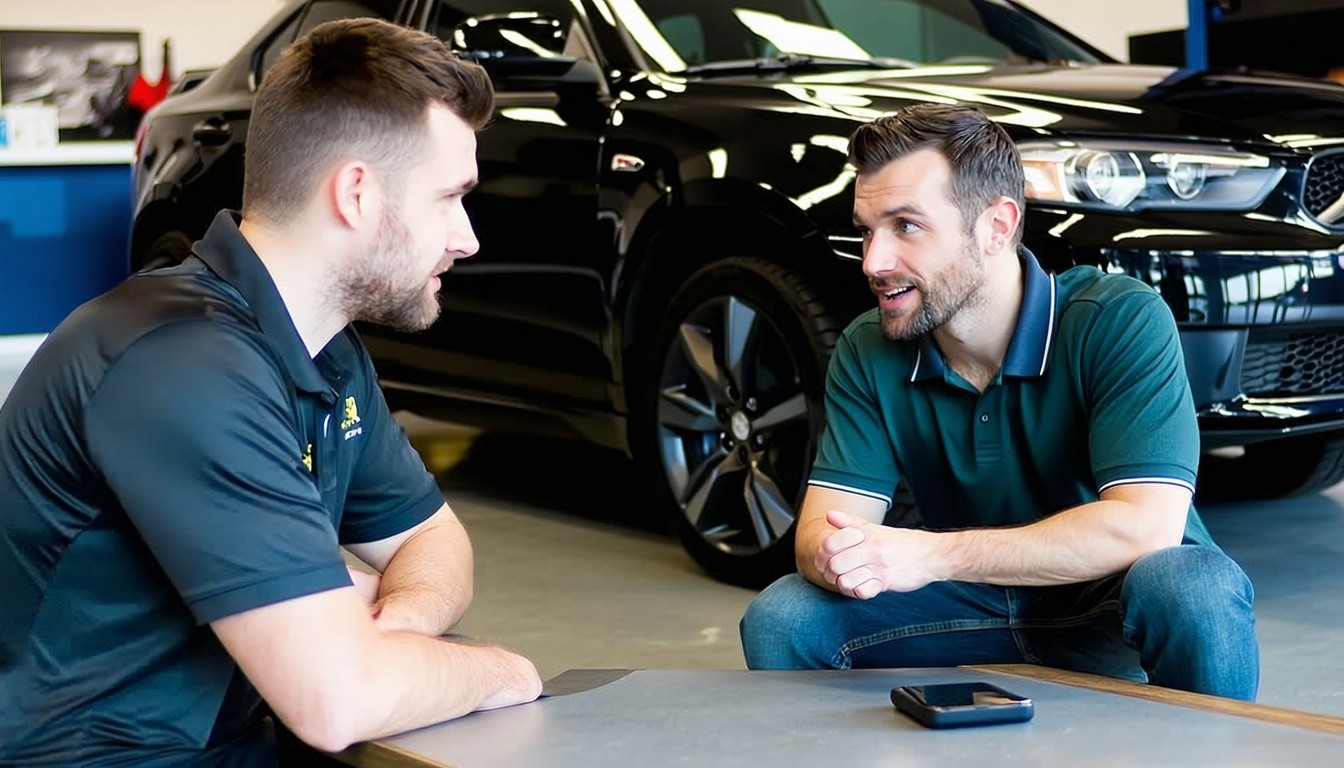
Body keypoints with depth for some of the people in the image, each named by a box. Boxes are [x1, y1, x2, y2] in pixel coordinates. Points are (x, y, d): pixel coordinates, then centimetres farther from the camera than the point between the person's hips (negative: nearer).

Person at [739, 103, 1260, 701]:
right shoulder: (868, 353, -6)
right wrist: (841, 560, -38)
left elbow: (1147, 527, -31)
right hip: (970, 604, 3)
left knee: (1193, 590, -35)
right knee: (779, 618, -18)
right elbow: (819, 530, -11)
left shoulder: (1119, 321, -21)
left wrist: (933, 553, -36)